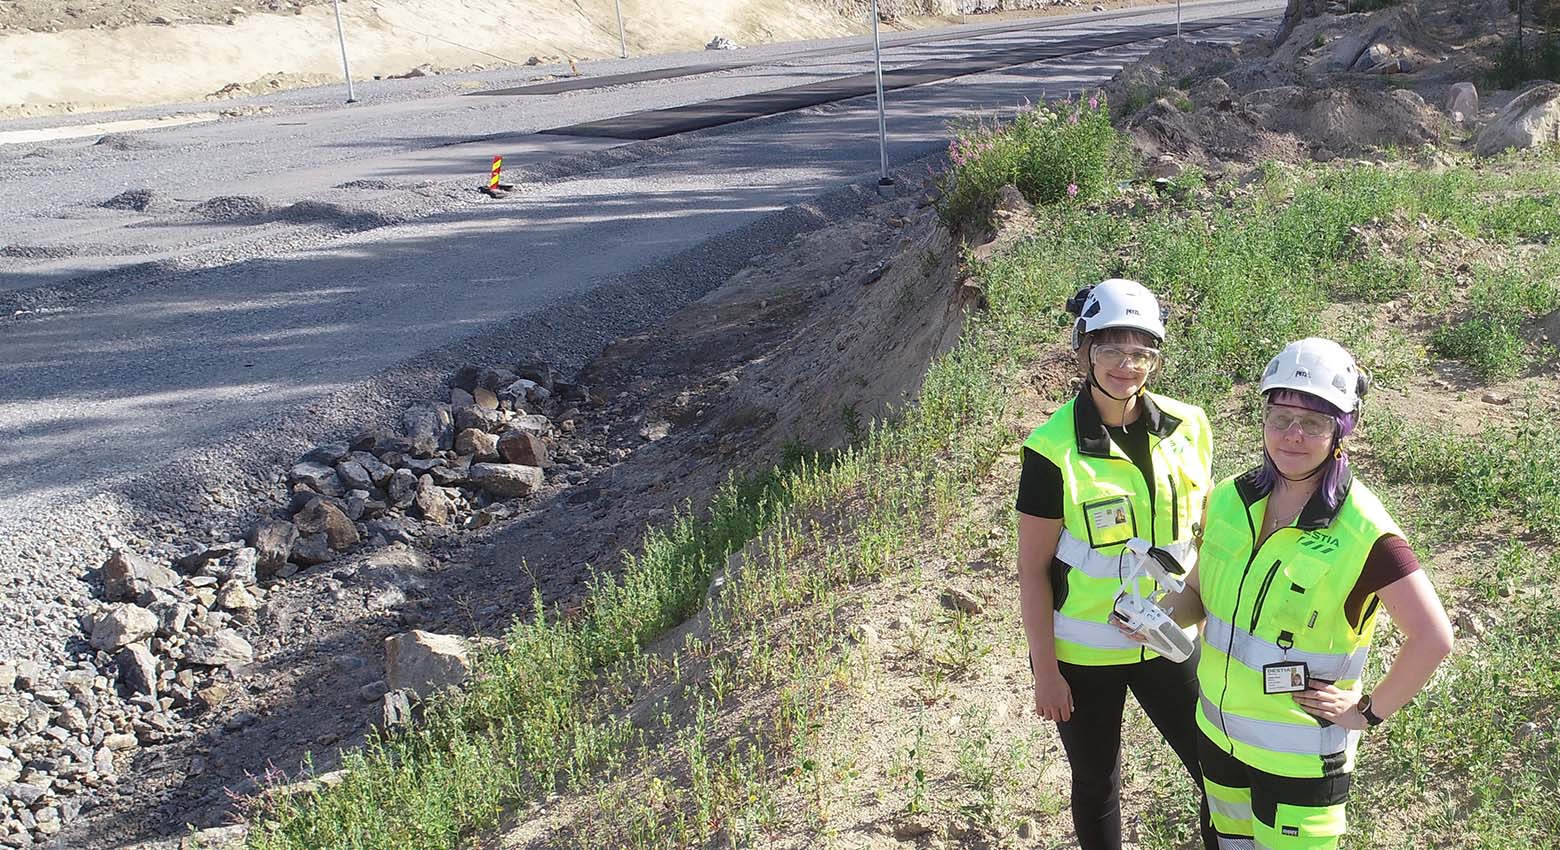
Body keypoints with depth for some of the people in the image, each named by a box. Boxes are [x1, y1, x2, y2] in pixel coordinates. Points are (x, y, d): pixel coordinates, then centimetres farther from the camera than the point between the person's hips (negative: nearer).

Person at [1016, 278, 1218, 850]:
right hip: (1083, 653, -3)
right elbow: (1033, 569, -11)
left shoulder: (1186, 427, -5)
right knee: (1096, 784, 15)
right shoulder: (1054, 449, -16)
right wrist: (1045, 670, -10)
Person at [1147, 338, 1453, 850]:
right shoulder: (1231, 500, -5)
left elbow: (1432, 638, -19)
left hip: (1299, 753, -5)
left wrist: (1371, 711, -14)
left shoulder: (1362, 531, -22)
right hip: (1218, 733, 6)